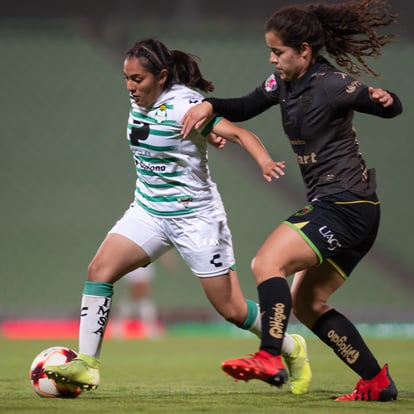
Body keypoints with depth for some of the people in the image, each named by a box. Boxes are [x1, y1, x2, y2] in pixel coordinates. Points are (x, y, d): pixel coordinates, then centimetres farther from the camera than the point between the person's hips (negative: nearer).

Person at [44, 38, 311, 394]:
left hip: (196, 217, -6)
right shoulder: (139, 100, -1)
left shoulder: (184, 105, -21)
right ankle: (87, 366, -11)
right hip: (148, 211, 6)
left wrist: (265, 162, -45)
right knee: (99, 270, -14)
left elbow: (239, 133, -30)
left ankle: (292, 349, 27)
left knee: (231, 309, 1)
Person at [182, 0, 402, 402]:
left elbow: (392, 109, -11)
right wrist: (209, 105, 0)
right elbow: (245, 108, 19)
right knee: (304, 303, 12)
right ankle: (377, 382, 14)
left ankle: (270, 360, -28)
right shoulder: (284, 83, 8)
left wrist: (383, 98, -34)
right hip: (330, 206, 10)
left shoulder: (331, 85, -15)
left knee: (267, 263, -20)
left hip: (345, 205, -10)